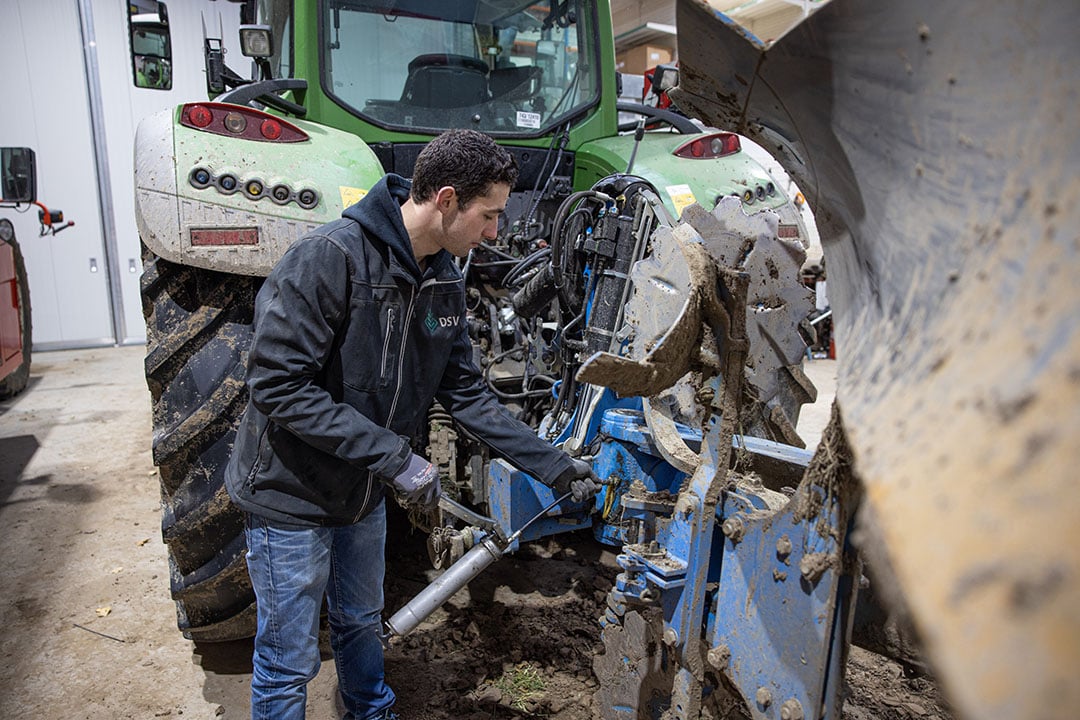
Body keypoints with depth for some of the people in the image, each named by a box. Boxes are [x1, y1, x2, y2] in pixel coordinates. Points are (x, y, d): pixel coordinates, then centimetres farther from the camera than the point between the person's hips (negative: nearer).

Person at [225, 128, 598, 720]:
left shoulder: (443, 280, -3)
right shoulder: (330, 256, -27)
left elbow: (466, 393, 1)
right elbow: (277, 383, -29)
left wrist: (555, 468, -2)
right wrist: (392, 456, -30)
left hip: (364, 493, 7)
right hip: (292, 493, -7)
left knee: (361, 625, 27)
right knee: (290, 661, 9)